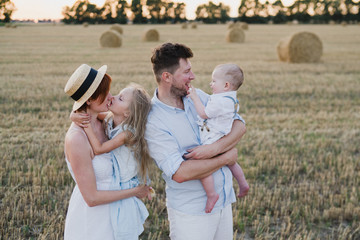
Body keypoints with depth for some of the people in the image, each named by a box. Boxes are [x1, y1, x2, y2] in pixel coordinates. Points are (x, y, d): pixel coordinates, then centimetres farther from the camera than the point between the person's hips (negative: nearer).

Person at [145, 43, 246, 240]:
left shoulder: (197, 96, 2)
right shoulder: (153, 121, -18)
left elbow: (239, 125, -2)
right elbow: (180, 173, -26)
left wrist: (214, 149, -21)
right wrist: (226, 158, -17)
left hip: (224, 200, 6)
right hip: (191, 212, -6)